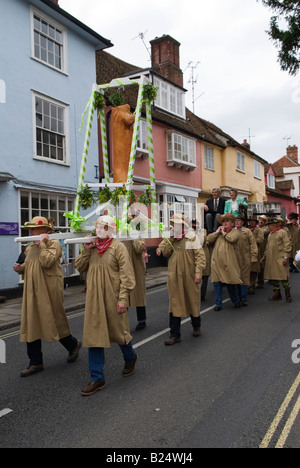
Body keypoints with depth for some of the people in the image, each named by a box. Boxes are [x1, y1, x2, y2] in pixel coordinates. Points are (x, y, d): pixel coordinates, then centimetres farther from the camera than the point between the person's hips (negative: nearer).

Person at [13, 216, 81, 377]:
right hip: (32, 291, 7)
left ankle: (73, 345, 30)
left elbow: (47, 262, -23)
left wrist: (42, 244, -17)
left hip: (49, 290, -7)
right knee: (31, 325, 6)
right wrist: (20, 268, 3)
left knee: (55, 321, 3)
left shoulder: (54, 244, -8)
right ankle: (35, 363, 15)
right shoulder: (30, 247, 14)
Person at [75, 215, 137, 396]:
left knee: (119, 332, 11)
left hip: (113, 299, -5)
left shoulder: (118, 247, -9)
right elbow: (80, 267, 10)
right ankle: (97, 378, 16)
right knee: (94, 335, 5)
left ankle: (130, 358, 43)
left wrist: (123, 298, -18)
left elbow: (127, 275, -12)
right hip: (94, 299, 5)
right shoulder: (92, 247, 8)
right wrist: (86, 250, -4)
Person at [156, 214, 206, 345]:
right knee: (175, 304, 4)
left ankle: (196, 327, 39)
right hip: (174, 276, 4)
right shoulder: (171, 238, 9)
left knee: (192, 301, 13)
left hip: (189, 276, -3)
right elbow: (165, 253, 1)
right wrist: (170, 240, -10)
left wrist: (198, 273, -16)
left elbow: (200, 256, -11)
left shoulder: (192, 238, -8)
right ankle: (175, 335, 11)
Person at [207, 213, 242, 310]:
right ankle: (218, 304, 14)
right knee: (217, 283, 4)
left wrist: (224, 233, -4)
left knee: (231, 283, 5)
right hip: (217, 262, 4)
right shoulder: (218, 232, 19)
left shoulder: (235, 232, 4)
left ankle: (236, 301, 26)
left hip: (229, 263, -4)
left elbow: (232, 238, -18)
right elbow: (209, 239, 6)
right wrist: (217, 232, -1)